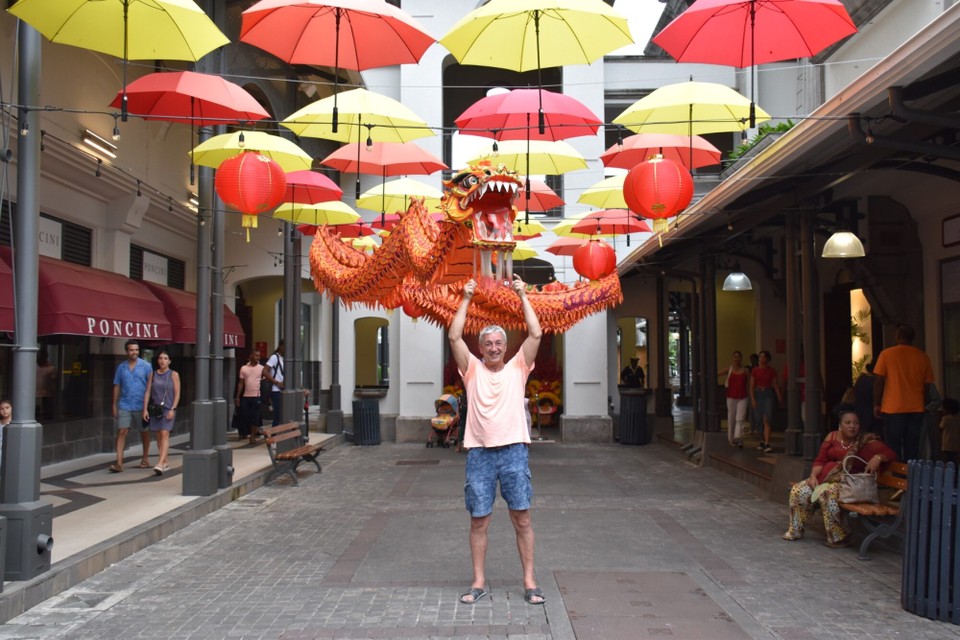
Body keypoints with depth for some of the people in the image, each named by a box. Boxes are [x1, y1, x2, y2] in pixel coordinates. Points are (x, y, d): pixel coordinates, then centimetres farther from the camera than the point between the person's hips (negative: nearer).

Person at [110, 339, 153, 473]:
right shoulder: (121, 367, 6)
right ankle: (119, 463, -8)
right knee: (121, 432, -7)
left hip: (141, 405, -1)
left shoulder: (146, 366, -2)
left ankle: (145, 458, 27)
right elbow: (117, 386, 10)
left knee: (144, 432, 11)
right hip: (124, 405, 2)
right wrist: (114, 405, 6)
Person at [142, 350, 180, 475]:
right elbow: (147, 392, 7)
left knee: (164, 434, -14)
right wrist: (145, 409, -1)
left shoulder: (174, 375, 0)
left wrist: (173, 409, -12)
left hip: (168, 409, -4)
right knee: (158, 436, 7)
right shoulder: (153, 375, 9)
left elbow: (177, 394, -3)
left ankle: (160, 464, -23)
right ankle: (165, 462, 19)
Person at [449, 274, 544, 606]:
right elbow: (454, 337, -3)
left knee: (522, 518, 4)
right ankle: (479, 582, 18)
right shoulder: (473, 369, 7)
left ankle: (529, 581, 13)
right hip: (479, 452, 0)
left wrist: (523, 296, -1)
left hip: (513, 450, 0)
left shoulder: (518, 367, 8)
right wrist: (466, 299, -2)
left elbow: (536, 334, -2)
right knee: (478, 520, 6)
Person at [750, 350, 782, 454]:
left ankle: (767, 444, -16)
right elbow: (752, 386, 0)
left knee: (767, 420, -13)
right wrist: (752, 399, -7)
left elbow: (775, 385, 6)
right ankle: (762, 441, 27)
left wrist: (779, 397, 3)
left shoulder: (772, 371, 2)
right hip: (758, 394, 1)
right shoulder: (755, 370, 2)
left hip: (768, 395, -1)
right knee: (759, 420, 9)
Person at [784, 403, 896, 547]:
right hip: (826, 477, 5)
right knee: (798, 490, -14)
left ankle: (839, 537, -20)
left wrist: (878, 457, -27)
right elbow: (820, 460, 7)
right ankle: (795, 531, 3)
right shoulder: (832, 437, 7)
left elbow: (891, 454, -7)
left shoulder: (867, 441, -4)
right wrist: (813, 475, -9)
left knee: (827, 493, -35)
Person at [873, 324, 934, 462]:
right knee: (912, 448, 7)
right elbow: (927, 385, 8)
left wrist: (876, 404, 2)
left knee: (893, 448, 3)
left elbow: (879, 381, -5)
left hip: (893, 409, -3)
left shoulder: (887, 354, -4)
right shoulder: (923, 357, 5)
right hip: (916, 409, 3)